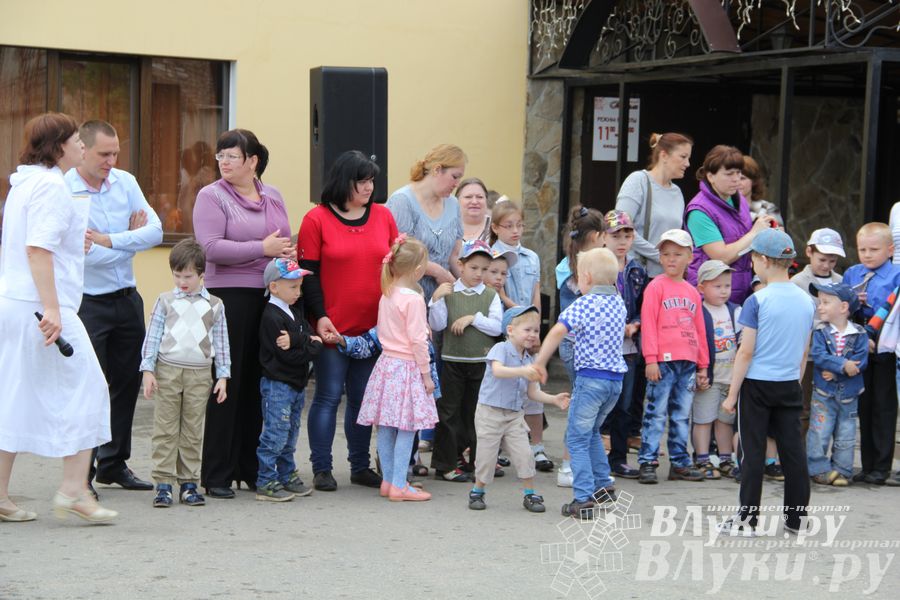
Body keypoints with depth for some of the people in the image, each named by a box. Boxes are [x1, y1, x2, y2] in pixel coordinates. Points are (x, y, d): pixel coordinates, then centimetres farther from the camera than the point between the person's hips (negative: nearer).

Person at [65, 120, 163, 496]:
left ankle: (114, 464, 25)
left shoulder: (126, 182, 4)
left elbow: (155, 231, -5)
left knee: (127, 383, 12)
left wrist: (110, 241, -17)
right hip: (87, 304, -6)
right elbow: (83, 253, -20)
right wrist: (130, 241, -9)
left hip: (127, 299, 6)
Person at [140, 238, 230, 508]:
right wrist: (148, 370, -2)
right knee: (165, 430, -1)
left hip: (199, 375, 1)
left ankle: (189, 483, 11)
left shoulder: (214, 305, 8)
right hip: (167, 372, -1)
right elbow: (152, 336, 5)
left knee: (193, 432, 5)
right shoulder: (165, 301, 6)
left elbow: (221, 342, 10)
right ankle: (163, 484, 2)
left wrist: (223, 375, 4)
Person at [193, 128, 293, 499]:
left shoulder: (272, 196, 14)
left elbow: (284, 242, 23)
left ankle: (252, 468, 18)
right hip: (230, 297, -5)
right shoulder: (212, 196, -3)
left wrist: (288, 254, 0)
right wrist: (263, 249, -16)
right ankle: (217, 475, 4)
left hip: (271, 297, 5)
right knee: (227, 384, -2)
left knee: (261, 384, 9)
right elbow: (211, 247, -15)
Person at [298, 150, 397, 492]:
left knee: (363, 397, 10)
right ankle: (321, 468, 8)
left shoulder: (383, 216, 8)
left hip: (373, 328, 4)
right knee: (328, 396, 0)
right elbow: (308, 273, -5)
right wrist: (320, 316, -13)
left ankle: (360, 466, 20)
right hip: (333, 328, -4)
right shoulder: (317, 219, -4)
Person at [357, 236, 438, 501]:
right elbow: (418, 340, -15)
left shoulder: (386, 295, 8)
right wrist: (426, 374, -8)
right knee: (406, 428, -4)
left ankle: (388, 480, 17)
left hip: (386, 361, 8)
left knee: (386, 427, 10)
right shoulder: (413, 299, -15)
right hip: (407, 367, -8)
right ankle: (399, 485, -4)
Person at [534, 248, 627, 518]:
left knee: (577, 438, -2)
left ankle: (584, 499, -8)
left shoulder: (584, 304, -12)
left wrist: (539, 363, -17)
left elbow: (557, 332, -22)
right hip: (616, 377, 7)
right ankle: (603, 484, 25)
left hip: (591, 377, -7)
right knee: (591, 431, 25)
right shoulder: (619, 303, 10)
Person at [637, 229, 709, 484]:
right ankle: (647, 462, -3)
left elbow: (700, 330, 19)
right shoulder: (657, 286, -1)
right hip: (663, 361, -5)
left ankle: (680, 462, 16)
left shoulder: (692, 292, 16)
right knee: (656, 413, -5)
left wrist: (703, 366, 18)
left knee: (682, 415, 10)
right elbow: (648, 323, -6)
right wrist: (650, 359, -13)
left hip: (688, 363, 5)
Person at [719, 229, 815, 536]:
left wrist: (732, 395, -7)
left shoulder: (757, 301, -13)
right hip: (790, 386, 5)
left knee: (753, 452, 1)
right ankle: (797, 517, 15)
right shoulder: (806, 301, 4)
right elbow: (804, 352, 11)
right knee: (793, 450, 9)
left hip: (757, 384, -5)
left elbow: (746, 352, -13)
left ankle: (747, 519, 6)